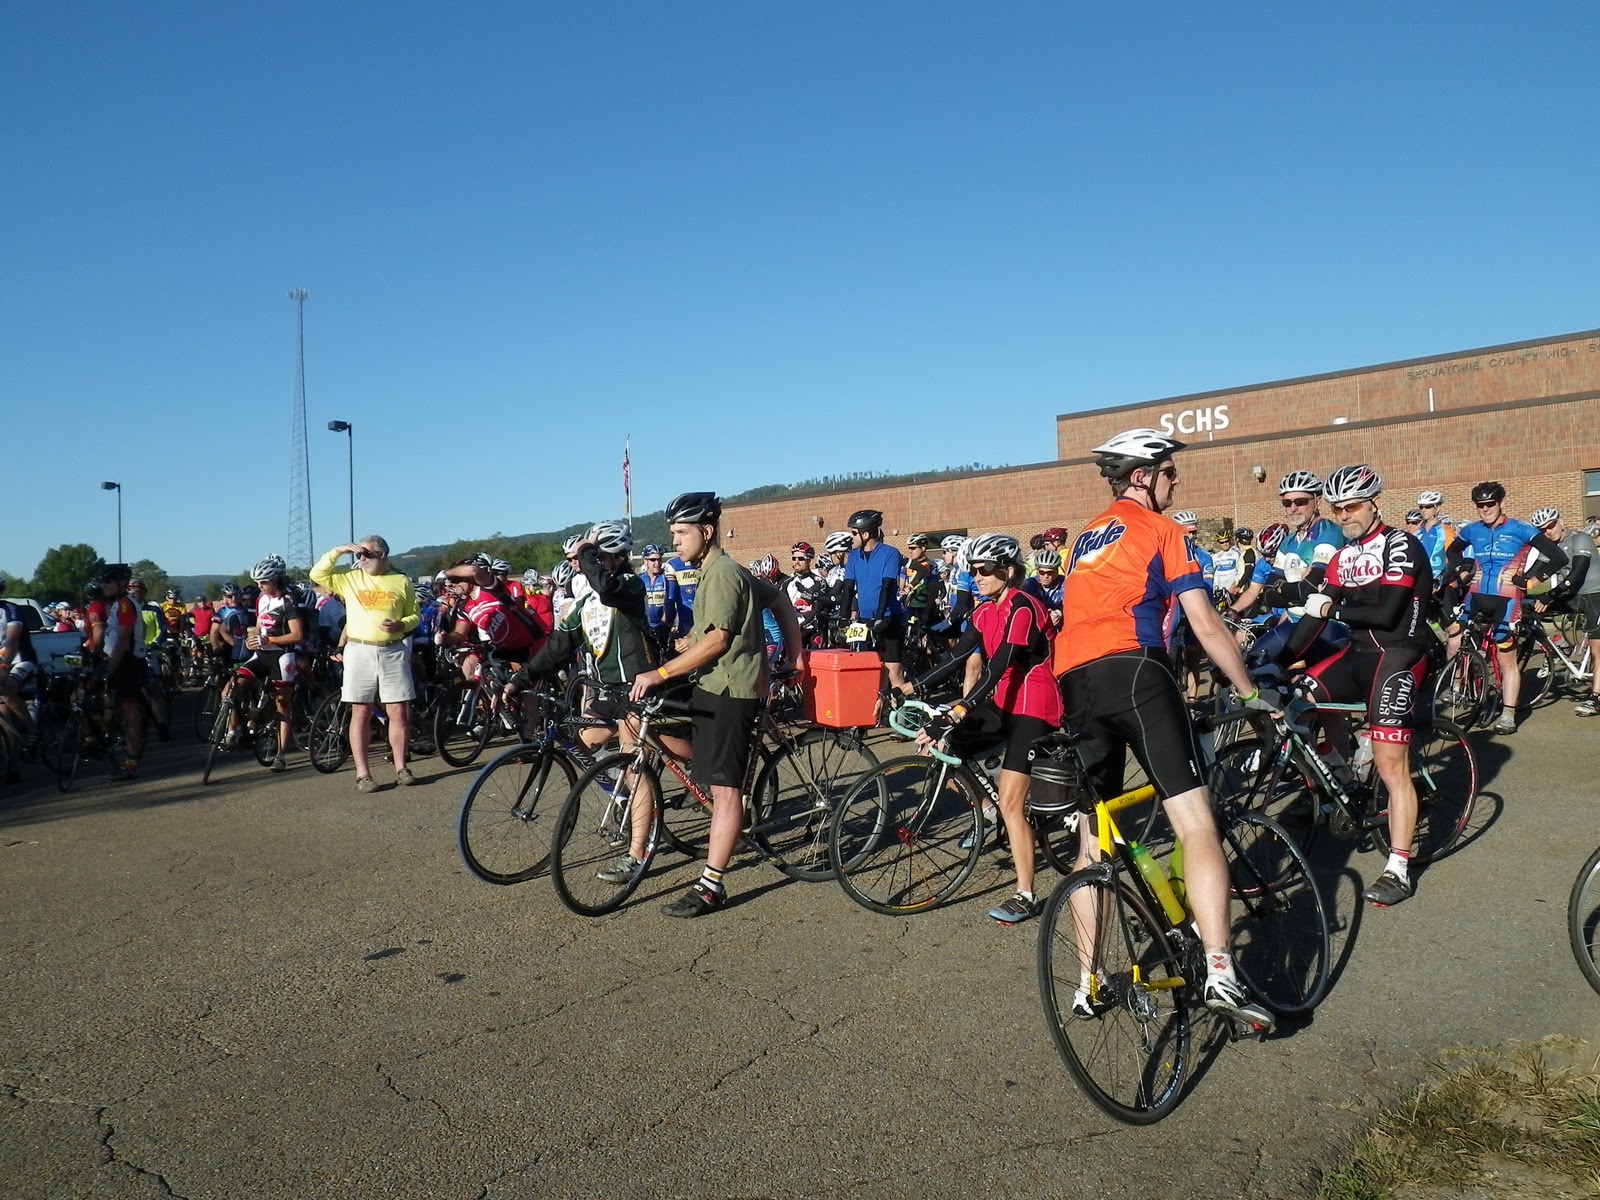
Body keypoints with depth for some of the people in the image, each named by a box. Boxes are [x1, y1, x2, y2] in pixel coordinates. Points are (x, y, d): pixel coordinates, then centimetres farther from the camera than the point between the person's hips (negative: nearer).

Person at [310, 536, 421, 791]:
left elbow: (415, 615, 10)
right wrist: (338, 551, -5)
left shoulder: (401, 581, 7)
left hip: (393, 652, 0)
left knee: (398, 712, 1)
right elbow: (317, 574, 0)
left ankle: (401, 767, 12)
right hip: (359, 652, 0)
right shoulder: (350, 577, 8)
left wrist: (400, 625, -10)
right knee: (360, 713, 2)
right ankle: (362, 773, 5)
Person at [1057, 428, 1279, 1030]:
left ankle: (1090, 982, 18)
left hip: (1073, 681, 7)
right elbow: (1207, 627, 5)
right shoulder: (1160, 529, 9)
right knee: (1196, 826, -8)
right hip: (1131, 671, -7)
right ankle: (1219, 975, -16)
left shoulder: (1086, 536, 30)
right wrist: (1251, 693, 15)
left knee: (1093, 838, 14)